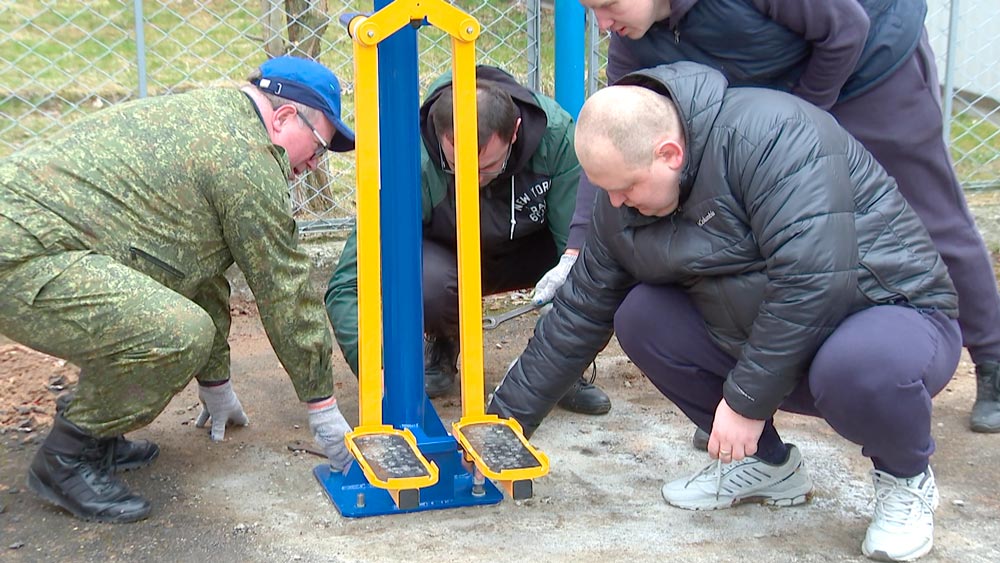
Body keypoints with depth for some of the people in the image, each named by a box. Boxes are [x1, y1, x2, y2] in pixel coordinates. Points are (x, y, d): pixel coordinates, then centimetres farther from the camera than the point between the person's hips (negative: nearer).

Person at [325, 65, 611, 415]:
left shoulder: (555, 133, -29)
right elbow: (347, 286, -35)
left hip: (530, 250, 2)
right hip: (446, 256, -1)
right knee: (426, 283, -38)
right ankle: (441, 345, 1)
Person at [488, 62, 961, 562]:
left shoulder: (772, 133, -26)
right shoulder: (623, 203, -1)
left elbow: (814, 279, -33)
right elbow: (578, 315, 7)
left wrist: (747, 399, -24)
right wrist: (505, 423, 8)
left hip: (895, 316, -7)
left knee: (857, 367, -39)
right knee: (640, 318, -8)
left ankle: (906, 475, -2)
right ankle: (765, 463, 10)